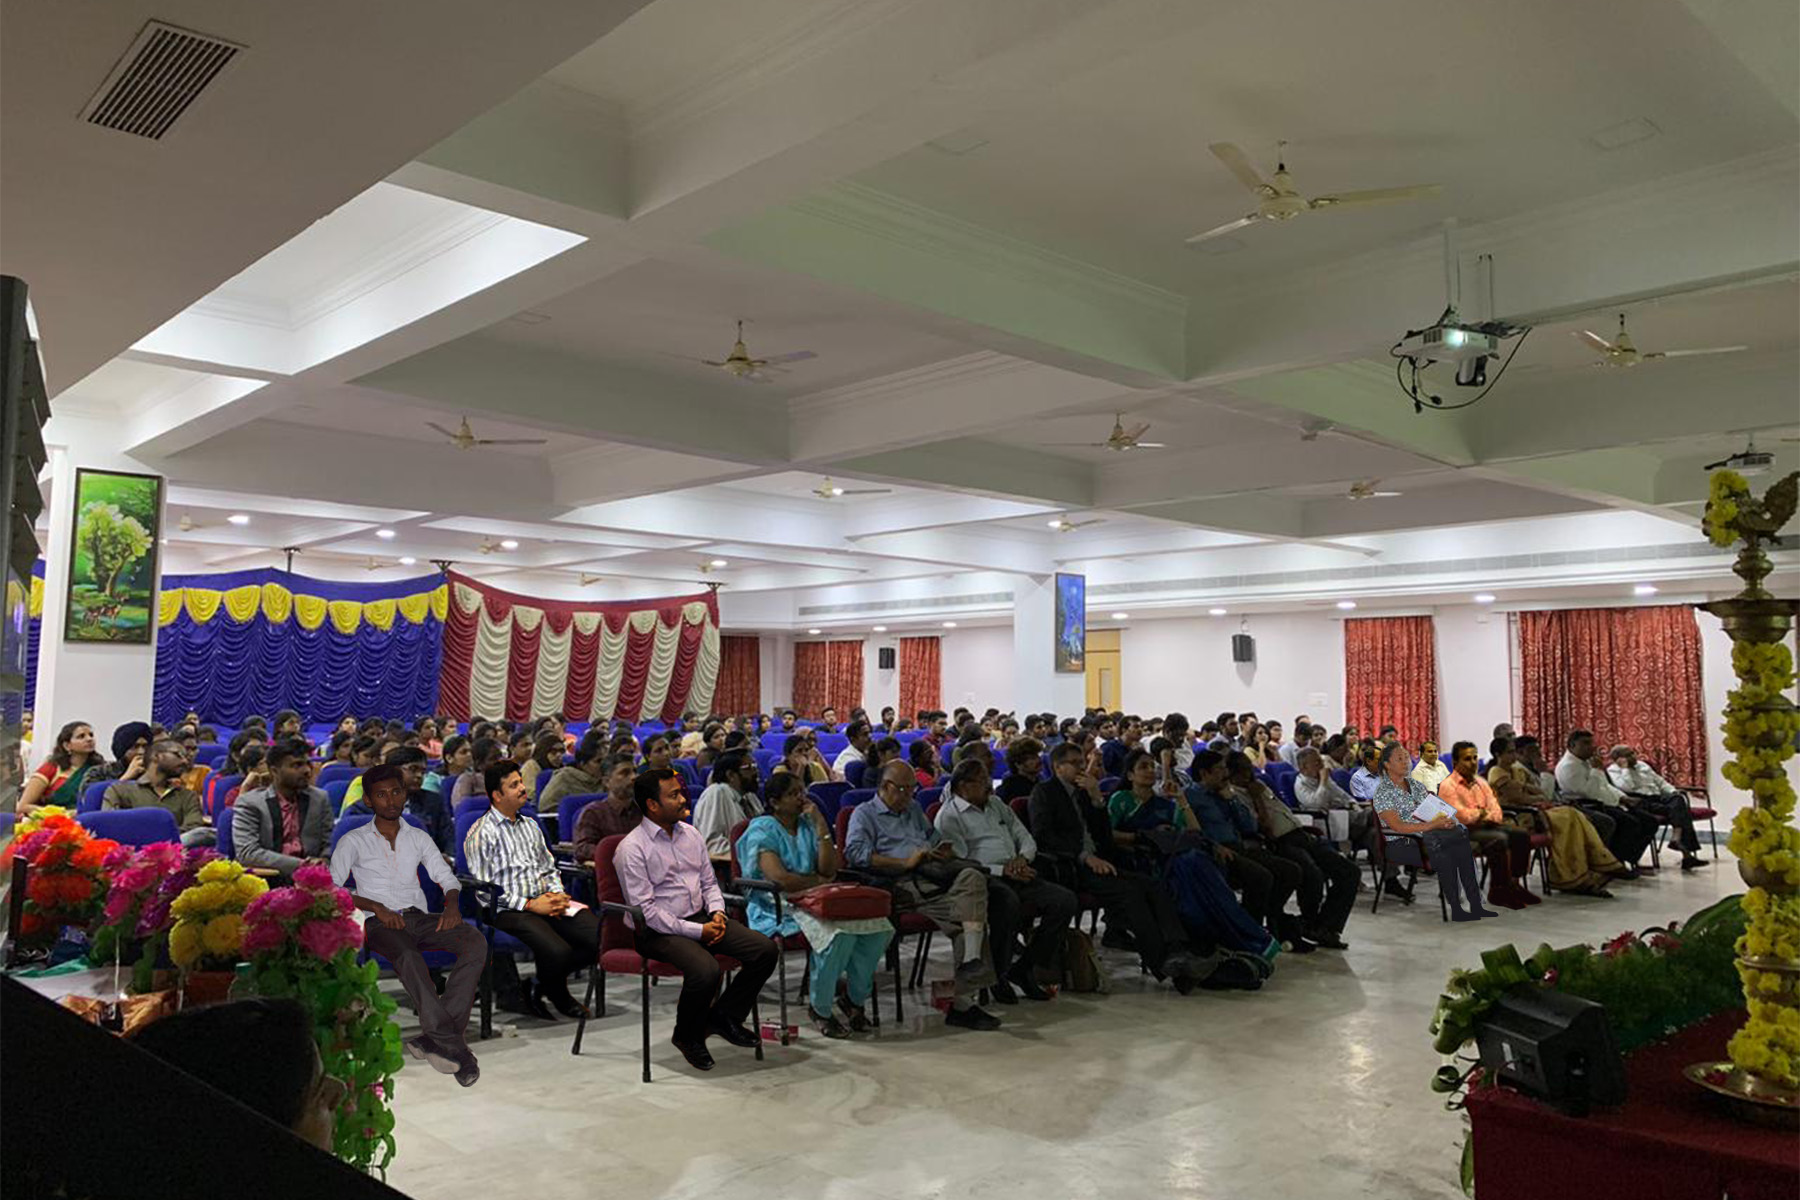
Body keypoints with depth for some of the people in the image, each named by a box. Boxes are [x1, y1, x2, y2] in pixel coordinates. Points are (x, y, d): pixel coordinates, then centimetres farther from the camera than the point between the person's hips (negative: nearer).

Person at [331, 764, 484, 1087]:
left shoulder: (419, 837, 21)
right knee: (408, 955, -40)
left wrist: (452, 904, -7)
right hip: (379, 924, -3)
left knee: (476, 942, -28)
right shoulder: (353, 841, 10)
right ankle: (452, 1043, -42)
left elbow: (446, 877, 16)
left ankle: (436, 1037, -35)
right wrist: (376, 907, -16)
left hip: (419, 917, 4)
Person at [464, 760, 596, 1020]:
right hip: (508, 910, -7)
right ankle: (557, 994, 6)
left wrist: (556, 894, 3)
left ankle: (540, 987, 5)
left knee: (600, 938, -17)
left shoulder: (530, 826, 21)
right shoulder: (480, 834, -3)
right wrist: (530, 905, -14)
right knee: (558, 951, -31)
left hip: (545, 901, 7)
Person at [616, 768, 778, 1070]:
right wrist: (697, 931, -18)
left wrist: (716, 913, -3)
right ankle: (687, 1036, -3)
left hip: (701, 918, 7)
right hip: (659, 931, -7)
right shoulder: (632, 849, -12)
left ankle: (724, 1016, 8)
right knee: (705, 970, -34)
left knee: (765, 950, -12)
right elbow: (645, 910, -16)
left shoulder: (691, 834, 10)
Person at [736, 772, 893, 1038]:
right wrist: (818, 881, -3)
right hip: (780, 906, -6)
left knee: (878, 926, -18)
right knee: (839, 933, -34)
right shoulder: (763, 830, -3)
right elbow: (779, 878, -18)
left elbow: (829, 870, 4)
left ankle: (856, 997, 1)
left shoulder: (808, 826, 16)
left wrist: (821, 825, -1)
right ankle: (820, 1008, -13)